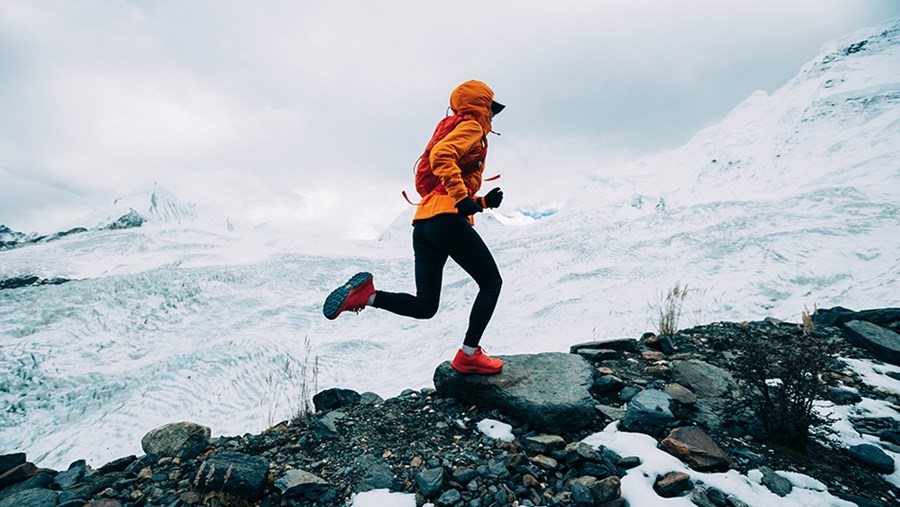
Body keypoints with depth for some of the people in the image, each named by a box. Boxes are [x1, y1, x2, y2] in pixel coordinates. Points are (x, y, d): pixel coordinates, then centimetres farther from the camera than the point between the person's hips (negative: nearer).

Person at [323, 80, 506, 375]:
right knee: (491, 283, 5)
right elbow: (441, 155, -18)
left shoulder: (456, 130, 34)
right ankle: (469, 355, -1)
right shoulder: (471, 128, 5)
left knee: (425, 306, 8)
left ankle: (365, 294, -10)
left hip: (423, 223, 9)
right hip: (447, 218, -8)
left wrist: (482, 202, 19)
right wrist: (462, 197, -23)